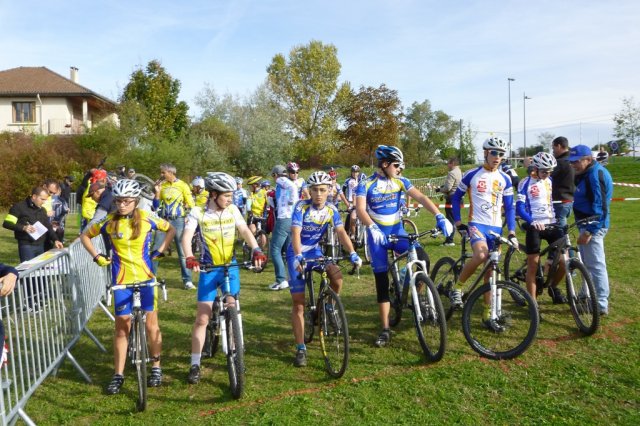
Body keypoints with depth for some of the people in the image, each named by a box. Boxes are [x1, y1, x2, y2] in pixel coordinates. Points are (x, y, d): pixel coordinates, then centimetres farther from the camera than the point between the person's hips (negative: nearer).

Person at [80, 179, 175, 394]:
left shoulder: (146, 219, -7)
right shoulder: (109, 221, -4)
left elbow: (171, 229, 8)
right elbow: (85, 236, 12)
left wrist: (159, 251, 2)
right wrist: (97, 257, 3)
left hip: (146, 278, 0)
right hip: (121, 280, 1)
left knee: (151, 323, 5)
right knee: (122, 326, 5)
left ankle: (156, 367, 23)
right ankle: (118, 374, 17)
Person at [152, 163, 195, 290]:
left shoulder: (182, 185, -4)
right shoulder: (161, 185, 7)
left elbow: (191, 205, -2)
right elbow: (156, 206, 6)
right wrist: (157, 192, -5)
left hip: (178, 221, -3)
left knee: (183, 252, -1)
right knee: (156, 250, 5)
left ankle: (187, 280, 6)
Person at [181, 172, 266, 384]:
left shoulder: (232, 210, -3)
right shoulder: (198, 213, -10)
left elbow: (245, 231, -8)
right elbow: (186, 237, -17)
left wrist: (256, 250, -25)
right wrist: (190, 258, -36)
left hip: (231, 266, 2)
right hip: (209, 269, -2)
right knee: (202, 318, -1)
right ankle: (195, 365, 10)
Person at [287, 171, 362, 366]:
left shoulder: (331, 210, -7)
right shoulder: (302, 207, -19)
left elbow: (341, 232, -15)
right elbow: (296, 233, -29)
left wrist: (352, 253, -29)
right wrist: (298, 257, -45)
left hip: (315, 251, 3)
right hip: (297, 254, -3)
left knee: (337, 278, -23)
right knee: (298, 302, -6)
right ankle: (300, 349, 3)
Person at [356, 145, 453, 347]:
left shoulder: (400, 182, 0)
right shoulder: (366, 185, -8)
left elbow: (421, 198, -10)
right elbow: (360, 209, -22)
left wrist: (440, 217, -24)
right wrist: (372, 228, -40)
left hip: (398, 232, 2)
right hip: (377, 235, -2)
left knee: (423, 259, -24)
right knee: (382, 282, 1)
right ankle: (385, 330, 11)